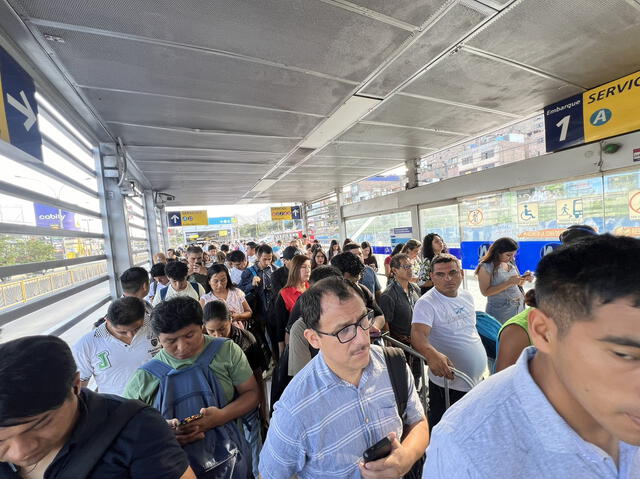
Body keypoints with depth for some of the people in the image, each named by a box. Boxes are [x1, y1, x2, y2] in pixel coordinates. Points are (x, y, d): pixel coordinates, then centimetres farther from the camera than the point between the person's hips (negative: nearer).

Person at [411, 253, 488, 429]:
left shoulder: (467, 296, 2)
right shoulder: (426, 303, -22)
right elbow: (418, 335, -35)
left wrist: (482, 366, 17)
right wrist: (432, 355, -54)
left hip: (478, 379, 7)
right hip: (448, 382, -7)